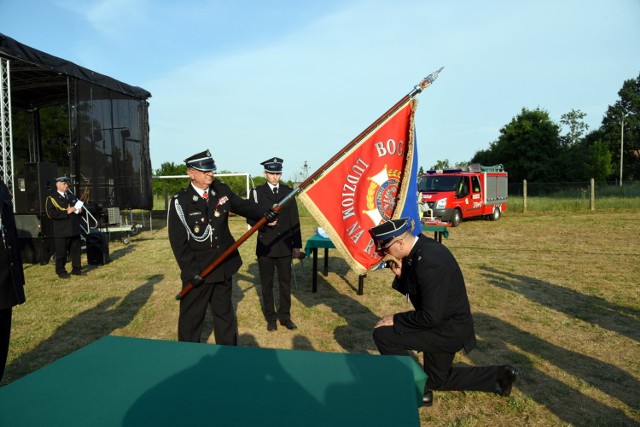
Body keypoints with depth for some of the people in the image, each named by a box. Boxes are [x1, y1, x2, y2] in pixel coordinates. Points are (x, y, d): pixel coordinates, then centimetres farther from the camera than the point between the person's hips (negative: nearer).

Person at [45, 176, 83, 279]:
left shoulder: (71, 195, 16)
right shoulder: (52, 198, -4)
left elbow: (78, 205, 25)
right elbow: (51, 213, -14)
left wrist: (79, 210, 2)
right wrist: (66, 212, -19)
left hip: (74, 230, 6)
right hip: (61, 231, -6)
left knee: (76, 250, 10)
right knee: (61, 252, 1)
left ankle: (76, 269, 20)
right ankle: (61, 271, 12)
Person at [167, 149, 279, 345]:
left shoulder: (221, 190, -2)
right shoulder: (180, 202, -15)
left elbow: (243, 205, 3)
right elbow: (178, 241, -16)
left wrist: (265, 213, -17)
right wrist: (191, 270, -21)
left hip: (224, 265, 5)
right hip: (198, 270, -5)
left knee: (224, 312, 21)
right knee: (192, 317, 10)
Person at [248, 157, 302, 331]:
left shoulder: (288, 191, 5)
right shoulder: (257, 192, 0)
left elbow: (294, 220, 4)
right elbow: (250, 218, -1)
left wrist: (297, 245, 3)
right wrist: (264, 222, -22)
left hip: (285, 246, 2)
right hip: (265, 246, -1)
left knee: (285, 282, 9)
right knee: (267, 284, 9)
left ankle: (285, 316, 23)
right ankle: (271, 317, 23)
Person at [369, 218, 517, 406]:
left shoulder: (429, 261, -32)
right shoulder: (421, 248, -2)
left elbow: (431, 317, -30)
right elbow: (413, 291, 9)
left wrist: (395, 319, -19)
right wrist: (401, 274, -10)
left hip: (448, 330, -10)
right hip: (446, 325, 10)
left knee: (383, 334, -16)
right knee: (437, 380, 26)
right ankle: (499, 375, 31)